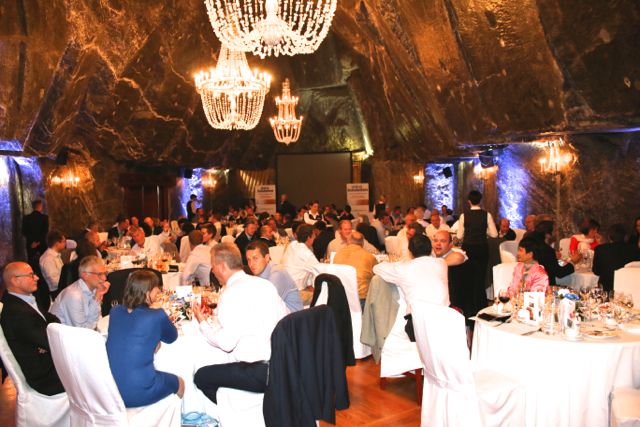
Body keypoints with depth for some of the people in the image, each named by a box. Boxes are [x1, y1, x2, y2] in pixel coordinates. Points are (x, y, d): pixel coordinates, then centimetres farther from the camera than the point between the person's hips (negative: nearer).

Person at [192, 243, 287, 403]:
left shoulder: (232, 293, -14)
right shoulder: (264, 283, 8)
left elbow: (226, 343, -16)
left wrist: (203, 323, 2)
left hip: (260, 373, -8)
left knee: (201, 377, 4)